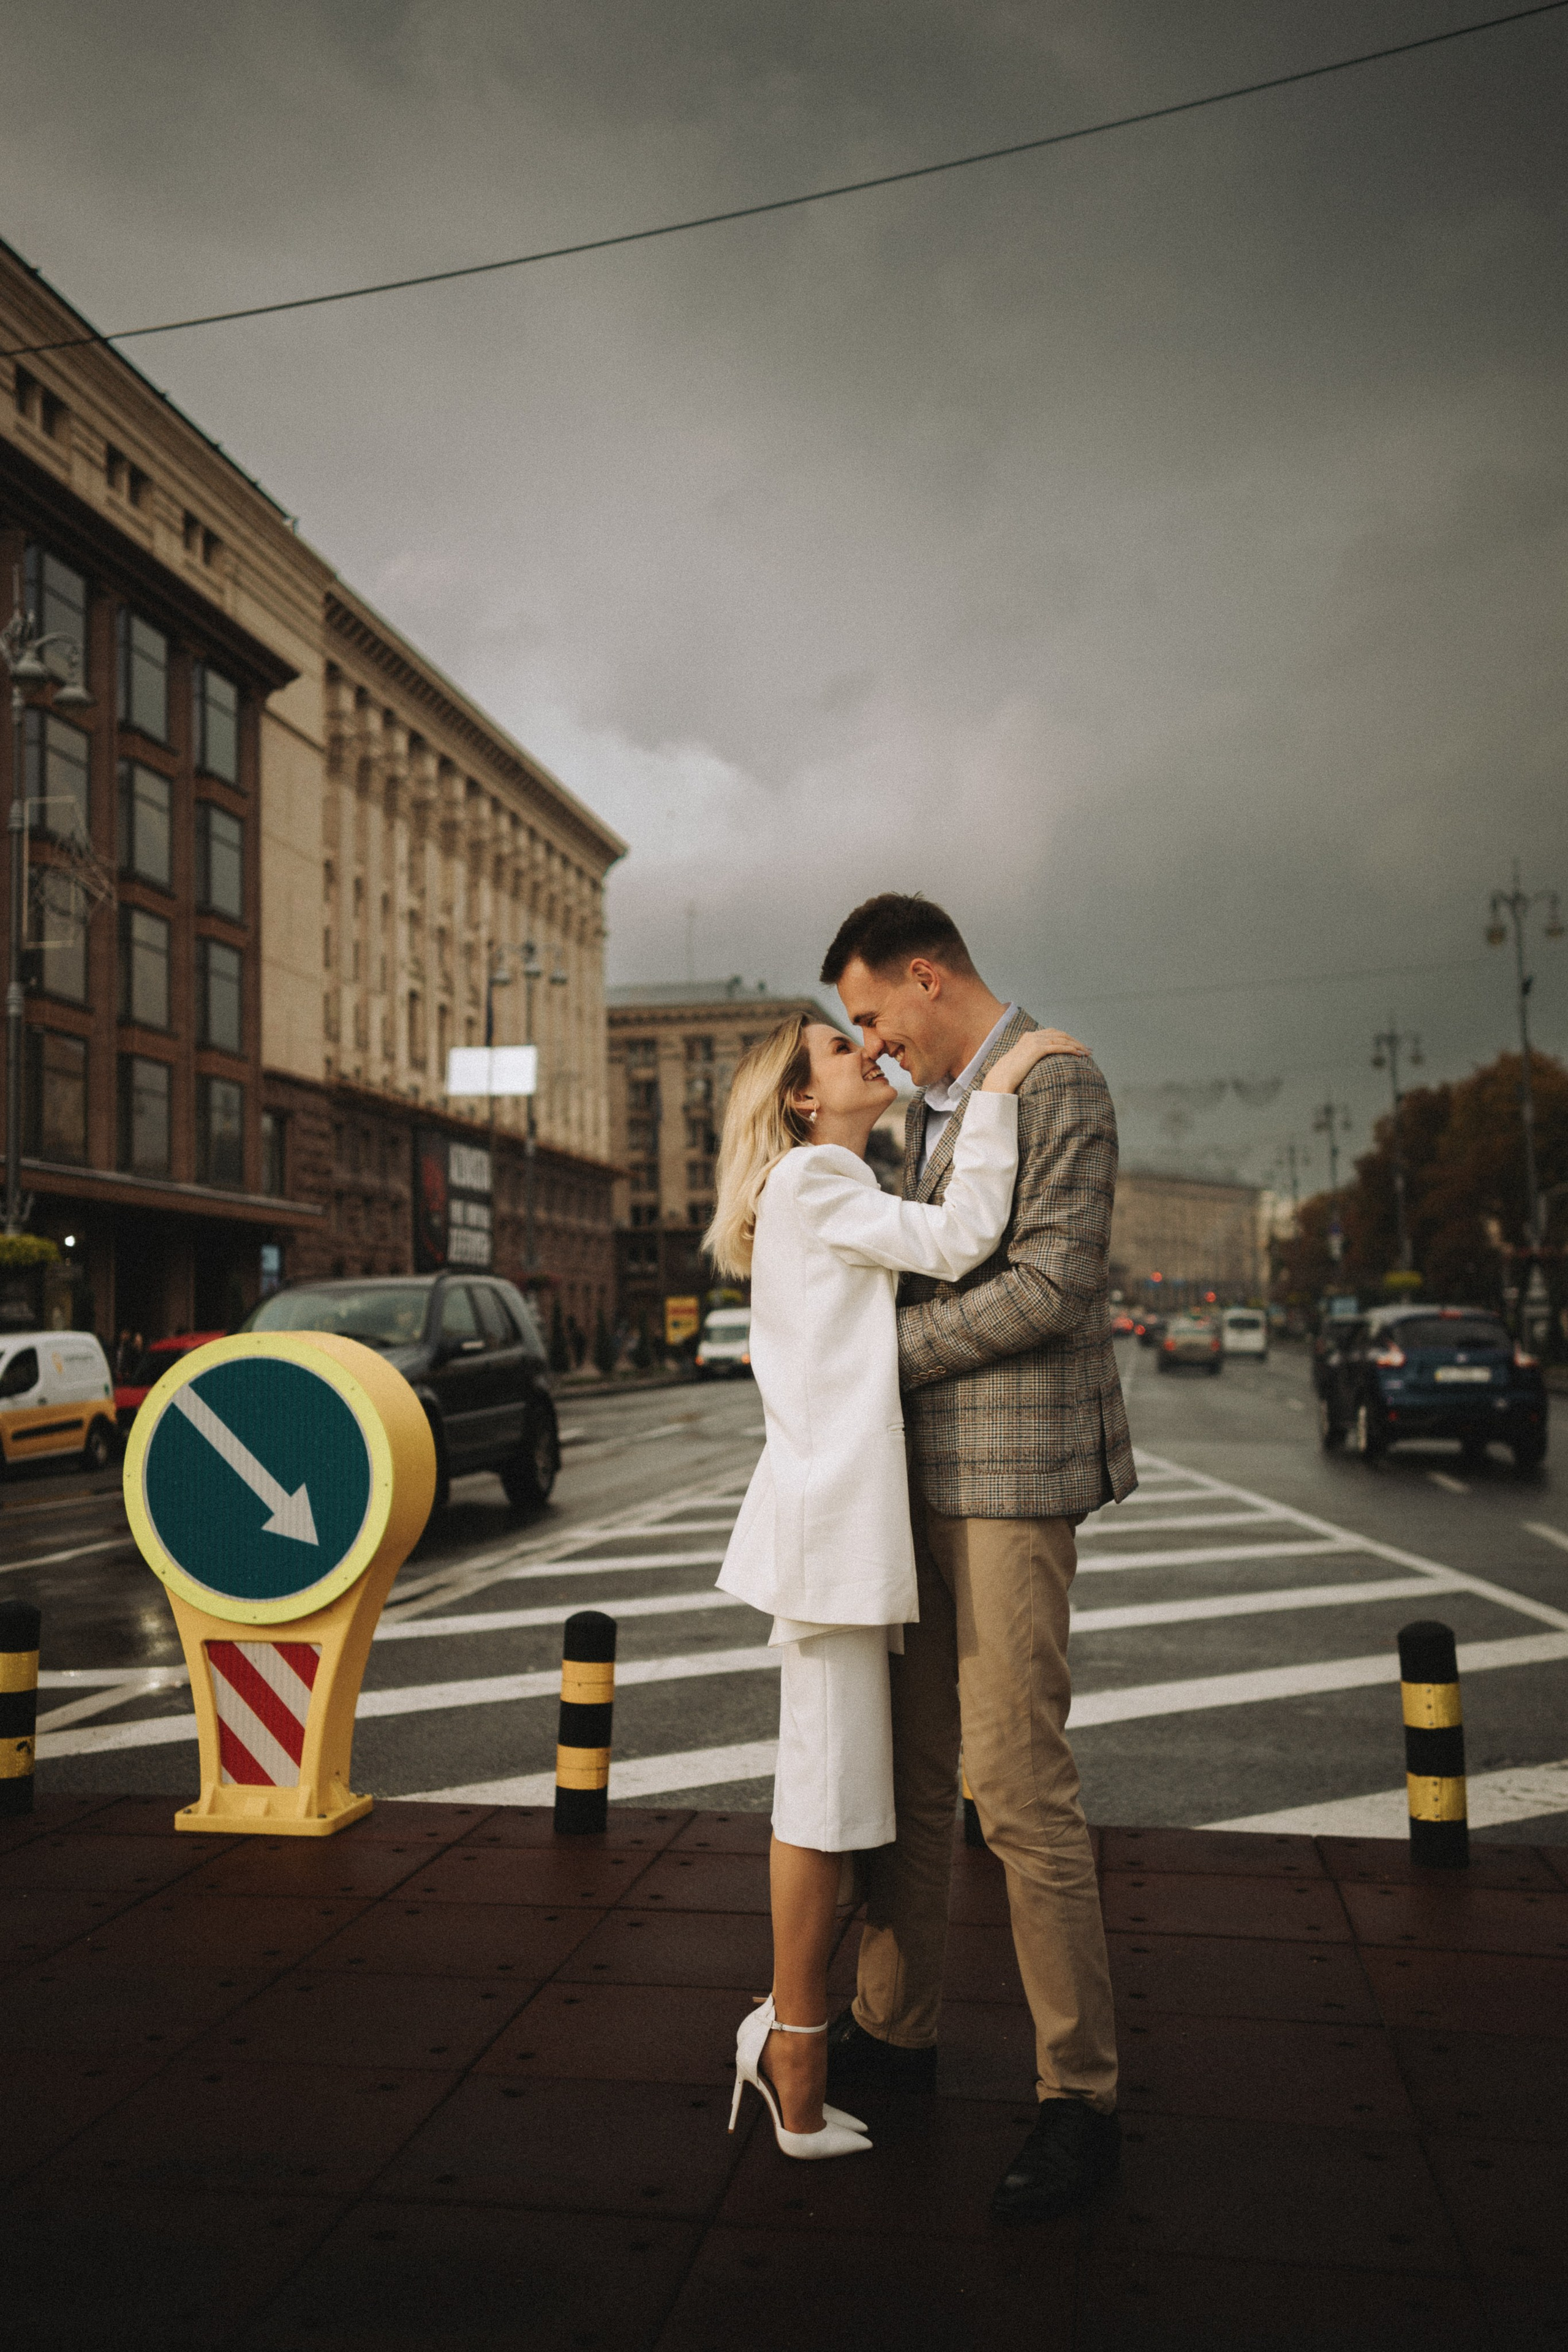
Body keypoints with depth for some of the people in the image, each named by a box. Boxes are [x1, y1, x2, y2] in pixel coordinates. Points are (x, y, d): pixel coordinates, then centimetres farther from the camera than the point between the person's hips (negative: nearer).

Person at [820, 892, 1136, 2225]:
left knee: (1019, 1790, -7)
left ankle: (1082, 2099, 6)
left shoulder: (1061, 1086, -10)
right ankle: (895, 2028, 28)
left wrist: (884, 1349, -12)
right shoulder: (932, 1108, 18)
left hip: (1013, 1480, -9)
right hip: (923, 1477, 9)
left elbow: (1052, 1286, -19)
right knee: (906, 1774, 14)